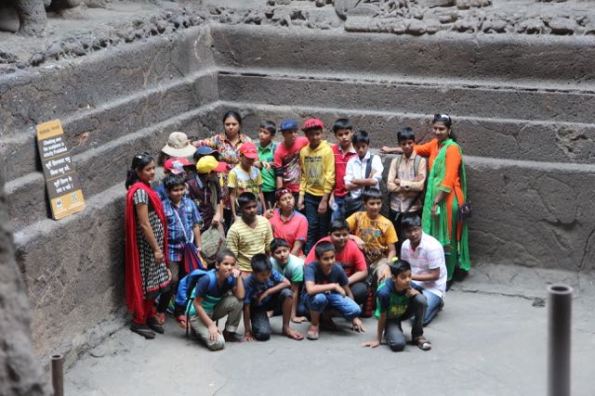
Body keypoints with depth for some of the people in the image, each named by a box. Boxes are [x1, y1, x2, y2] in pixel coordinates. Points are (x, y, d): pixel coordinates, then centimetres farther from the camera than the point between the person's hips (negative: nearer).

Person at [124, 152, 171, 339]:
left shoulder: (144, 187, 8)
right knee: (145, 281, 1)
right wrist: (156, 249, -18)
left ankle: (150, 315, 28)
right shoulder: (140, 191, -22)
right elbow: (144, 225, -22)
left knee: (153, 280, 16)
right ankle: (139, 321, 12)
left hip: (153, 241, 9)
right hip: (147, 244, -9)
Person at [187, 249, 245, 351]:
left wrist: (238, 277, -25)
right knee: (217, 343, -25)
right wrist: (211, 325, -25)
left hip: (213, 311, 6)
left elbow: (240, 296, -23)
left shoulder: (230, 278, -12)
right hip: (198, 314, -6)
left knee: (236, 301, -21)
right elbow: (197, 304, -23)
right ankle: (198, 329, 5)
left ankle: (229, 333, -1)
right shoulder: (207, 279, -29)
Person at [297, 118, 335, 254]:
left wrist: (324, 200, -14)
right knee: (311, 228, 2)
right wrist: (301, 196, 2)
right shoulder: (303, 151, 4)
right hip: (309, 196, 3)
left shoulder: (327, 150, -10)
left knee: (323, 230, 5)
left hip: (324, 196, -3)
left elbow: (330, 177, -12)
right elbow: (303, 176, 10)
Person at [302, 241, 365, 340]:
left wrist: (354, 317, 1)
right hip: (313, 298, -4)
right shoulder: (311, 268, -28)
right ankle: (314, 324, -9)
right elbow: (310, 289, -45)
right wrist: (334, 286, -35)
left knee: (355, 309, -21)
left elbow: (347, 291, -3)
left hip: (331, 296, 4)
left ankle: (326, 314, 10)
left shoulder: (338, 269, -16)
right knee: (319, 297, -41)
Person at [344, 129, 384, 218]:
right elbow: (348, 185, -2)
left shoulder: (375, 159, 0)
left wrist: (356, 181, -4)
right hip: (354, 201, 3)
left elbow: (374, 181, -12)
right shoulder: (351, 161, 7)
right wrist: (367, 181, -8)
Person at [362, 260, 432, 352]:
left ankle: (417, 335, -6)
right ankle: (389, 332, 7)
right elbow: (382, 317, -22)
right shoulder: (384, 292, -34)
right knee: (398, 344, -31)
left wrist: (414, 292, -28)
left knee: (421, 299, -25)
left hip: (404, 312, 5)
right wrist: (378, 339, -13)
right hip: (390, 318, -5)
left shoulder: (409, 285, -23)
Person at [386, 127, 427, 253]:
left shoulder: (420, 161, -2)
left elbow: (420, 185, -11)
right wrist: (410, 186, -11)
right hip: (395, 207, 3)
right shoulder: (395, 161, 7)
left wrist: (401, 182, -6)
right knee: (394, 241, 8)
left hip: (413, 208, -3)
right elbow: (389, 185, -2)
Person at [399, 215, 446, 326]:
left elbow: (435, 275, -20)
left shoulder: (432, 246, -22)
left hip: (433, 287, -6)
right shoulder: (405, 245, -2)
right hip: (414, 284, 6)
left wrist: (411, 276, -23)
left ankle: (436, 304, 8)